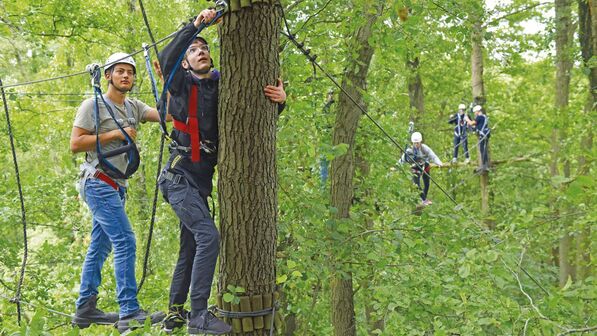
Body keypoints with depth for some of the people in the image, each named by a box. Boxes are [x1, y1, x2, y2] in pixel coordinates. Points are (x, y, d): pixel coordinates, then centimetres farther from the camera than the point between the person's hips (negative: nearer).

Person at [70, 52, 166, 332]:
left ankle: (85, 309, 18)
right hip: (99, 182, -8)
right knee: (125, 242, -15)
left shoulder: (134, 107, 15)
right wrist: (115, 134, -14)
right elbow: (75, 144, -12)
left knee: (99, 247, 11)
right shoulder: (93, 105, -5)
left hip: (116, 186, 8)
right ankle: (130, 314, -15)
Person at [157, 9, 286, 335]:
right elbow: (167, 59, -23)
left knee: (191, 249, 14)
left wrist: (279, 100, -10)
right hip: (180, 177, -7)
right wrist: (194, 25, -27)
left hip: (201, 181, 7)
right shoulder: (183, 85, -3)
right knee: (208, 236, -22)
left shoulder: (223, 88, 8)